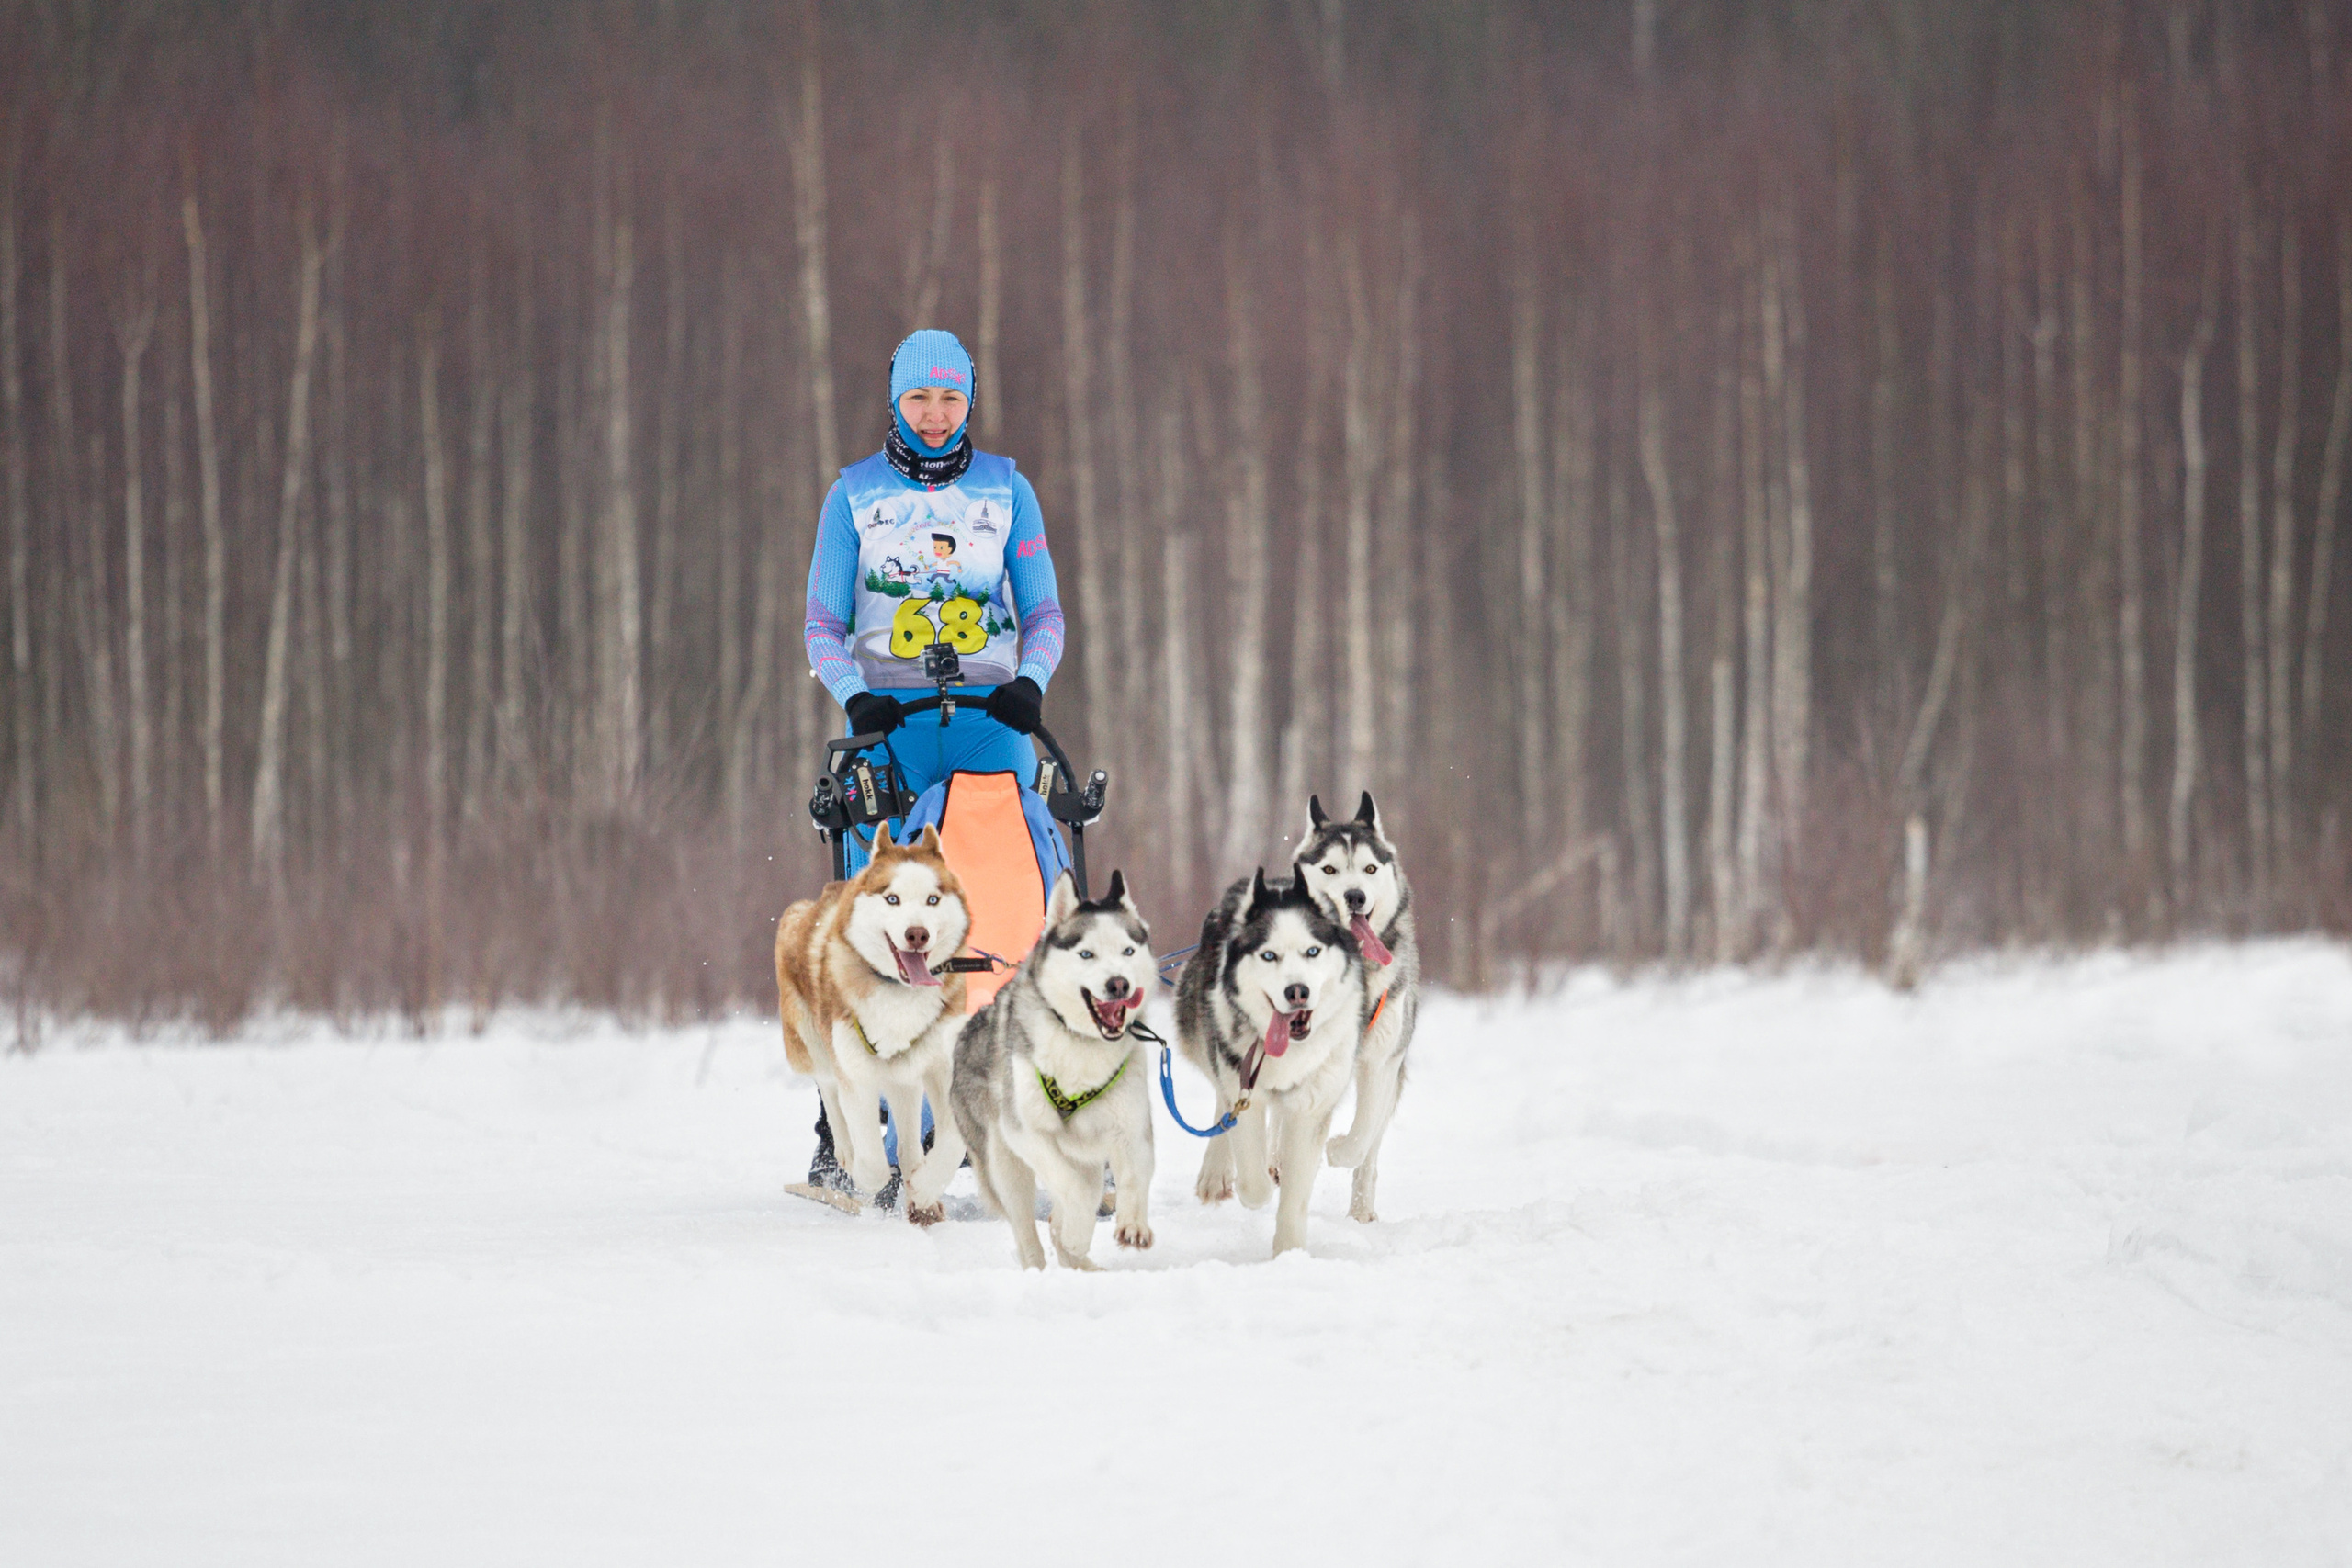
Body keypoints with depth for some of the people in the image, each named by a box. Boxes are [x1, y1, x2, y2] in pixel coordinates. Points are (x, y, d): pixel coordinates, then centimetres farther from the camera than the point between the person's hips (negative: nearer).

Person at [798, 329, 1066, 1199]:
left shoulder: (1006, 490, 11)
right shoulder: (854, 495, 9)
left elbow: (1044, 613, 12)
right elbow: (824, 625, 9)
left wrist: (1031, 681, -8)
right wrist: (854, 695, -9)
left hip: (991, 721, 1)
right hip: (889, 724, -1)